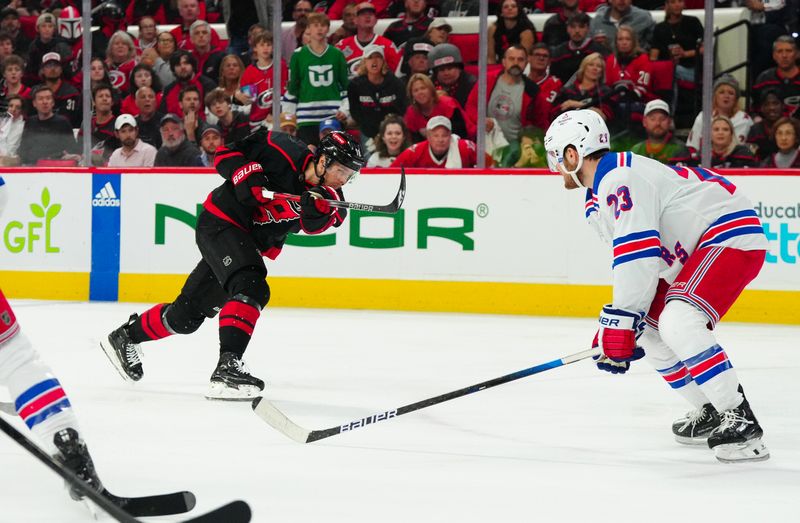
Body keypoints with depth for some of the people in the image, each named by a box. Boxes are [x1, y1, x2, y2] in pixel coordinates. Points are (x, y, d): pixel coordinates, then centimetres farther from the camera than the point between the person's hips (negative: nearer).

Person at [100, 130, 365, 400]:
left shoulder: (327, 196, -5)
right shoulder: (284, 152, -19)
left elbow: (315, 225, -25)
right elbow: (225, 154, -10)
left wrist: (318, 209, -45)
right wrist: (246, 174, -26)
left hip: (251, 244, 7)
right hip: (221, 223, -7)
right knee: (250, 288, -30)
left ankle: (126, 336, 35)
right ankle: (227, 367, -36)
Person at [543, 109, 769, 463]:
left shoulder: (620, 177, -20)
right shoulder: (598, 198, 15)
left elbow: (639, 256, -27)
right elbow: (628, 264, 19)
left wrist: (620, 323, -22)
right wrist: (617, 327, 12)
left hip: (731, 235, -12)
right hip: (690, 253, 12)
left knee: (677, 323, -28)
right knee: (650, 331, 14)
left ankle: (741, 422, -27)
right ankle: (710, 413, 23)